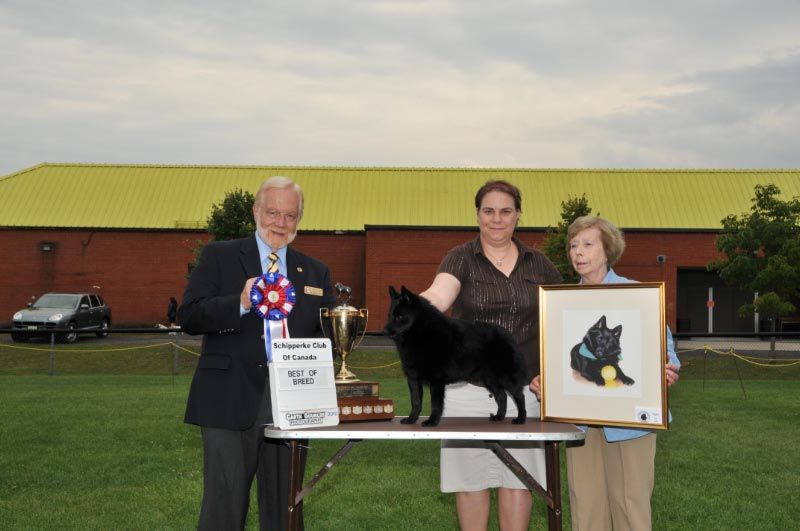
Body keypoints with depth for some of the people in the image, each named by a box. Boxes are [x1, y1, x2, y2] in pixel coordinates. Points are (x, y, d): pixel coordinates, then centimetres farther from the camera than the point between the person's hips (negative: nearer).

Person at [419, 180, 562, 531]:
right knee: (471, 478, 3)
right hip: (468, 386, -2)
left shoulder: (538, 264, 10)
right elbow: (438, 297, -19)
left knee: (517, 479, 4)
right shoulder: (461, 259, 0)